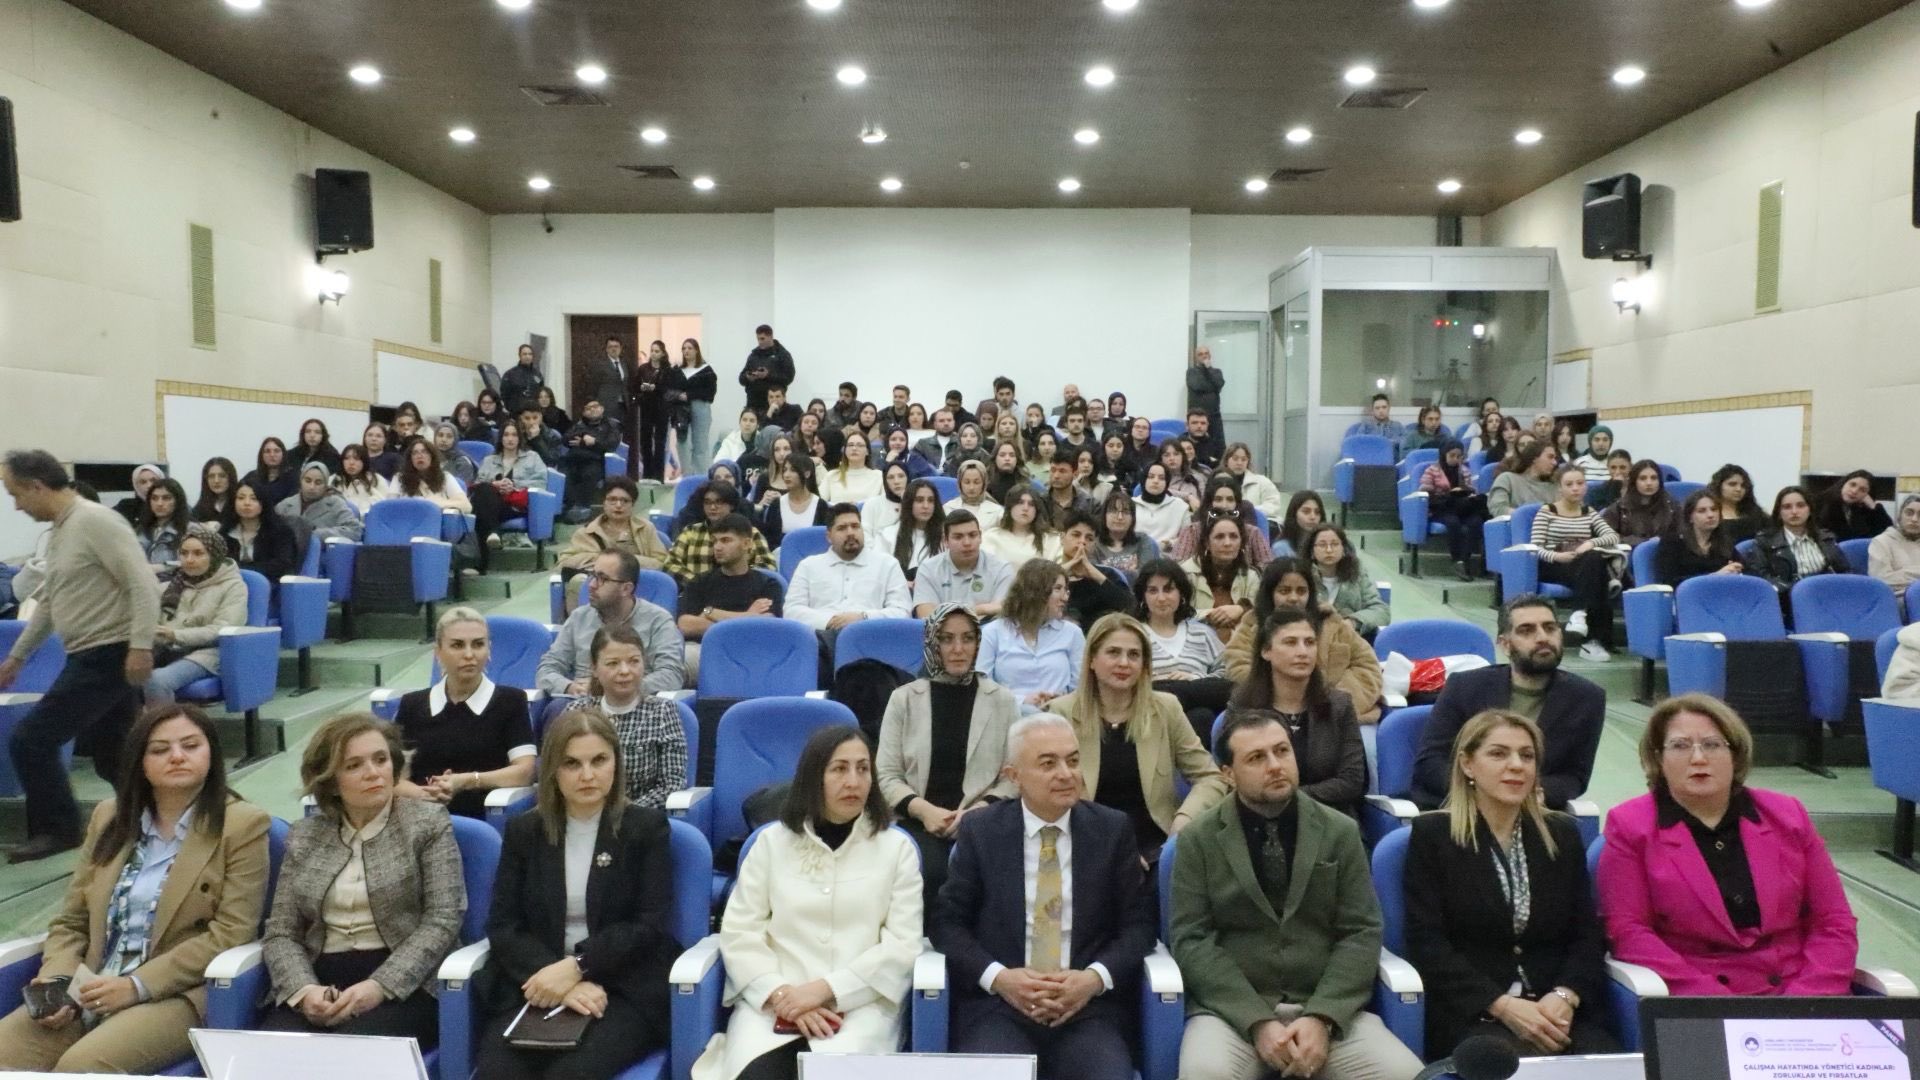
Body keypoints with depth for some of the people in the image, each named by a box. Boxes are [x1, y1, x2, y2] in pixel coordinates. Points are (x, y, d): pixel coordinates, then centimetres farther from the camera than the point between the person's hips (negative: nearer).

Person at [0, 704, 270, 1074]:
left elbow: (231, 933, -9)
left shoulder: (243, 824, -3)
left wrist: (138, 985, -15)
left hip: (177, 993, -5)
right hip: (90, 990, 5)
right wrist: (57, 981, -3)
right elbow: (70, 921, 16)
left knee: (81, 1065, -29)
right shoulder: (109, 816, 14)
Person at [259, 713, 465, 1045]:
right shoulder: (304, 836, 13)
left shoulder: (427, 822, 2)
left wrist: (379, 987, -17)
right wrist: (303, 989, -11)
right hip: (320, 984, 3)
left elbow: (442, 921, -5)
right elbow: (280, 932, 10)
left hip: (403, 986, -3)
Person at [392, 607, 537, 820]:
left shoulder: (511, 700, 8)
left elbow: (524, 771, -2)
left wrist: (467, 781, -16)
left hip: (486, 819, -2)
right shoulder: (412, 704, 16)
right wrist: (423, 794, -14)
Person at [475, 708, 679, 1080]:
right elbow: (502, 925, 3)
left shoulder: (647, 826, 4)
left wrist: (575, 968, -17)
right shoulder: (523, 830, 11)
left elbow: (650, 924, -3)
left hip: (624, 988, -2)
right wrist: (558, 979, -14)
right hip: (537, 985, 2)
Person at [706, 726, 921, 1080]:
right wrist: (782, 994, -12)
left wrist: (825, 989, -12)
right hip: (773, 1002, 1)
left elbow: (903, 945, -2)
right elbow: (739, 933, 4)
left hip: (861, 1004, -1)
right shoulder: (772, 841, 9)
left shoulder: (896, 847, 6)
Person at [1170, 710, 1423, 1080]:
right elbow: (1191, 939, -5)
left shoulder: (1340, 832, 6)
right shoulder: (1198, 839, 0)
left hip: (1328, 1008, 2)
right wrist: (1257, 1022, -16)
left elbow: (1361, 933, 1)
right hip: (1234, 1010, -2)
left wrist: (1322, 1017, -13)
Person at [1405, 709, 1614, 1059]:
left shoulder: (1563, 834, 16)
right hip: (1470, 1013, -4)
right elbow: (1426, 942, -5)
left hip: (1557, 1012, 4)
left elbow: (1589, 934, 10)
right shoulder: (1432, 834, 2)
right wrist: (1501, 1004, -17)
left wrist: (1565, 996, -11)